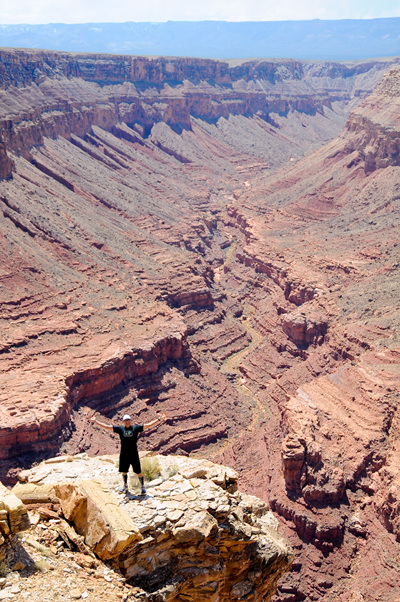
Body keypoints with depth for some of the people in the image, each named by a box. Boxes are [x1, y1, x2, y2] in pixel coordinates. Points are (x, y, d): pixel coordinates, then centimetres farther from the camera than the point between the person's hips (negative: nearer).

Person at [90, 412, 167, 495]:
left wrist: (159, 419, -6)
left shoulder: (136, 428, 0)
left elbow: (148, 425, -1)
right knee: (124, 471, 15)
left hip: (134, 455, -2)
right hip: (123, 455, 2)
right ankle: (125, 486, 38)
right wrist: (95, 421, 1)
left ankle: (142, 487, 19)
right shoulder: (120, 429, 2)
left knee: (138, 472, 1)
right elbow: (106, 427, 3)